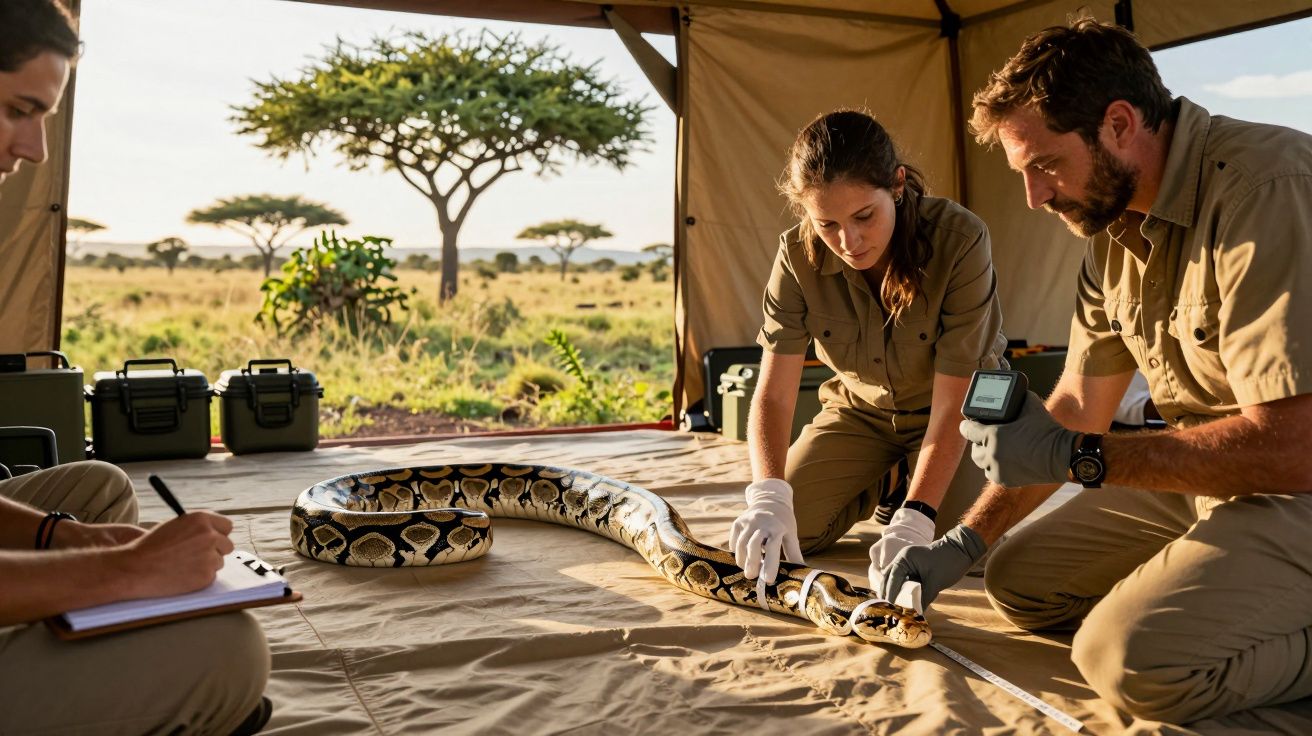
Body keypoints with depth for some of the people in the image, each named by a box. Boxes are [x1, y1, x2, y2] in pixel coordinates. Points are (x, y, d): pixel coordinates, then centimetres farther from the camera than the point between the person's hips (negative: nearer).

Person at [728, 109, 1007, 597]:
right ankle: (871, 490, 20)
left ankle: (906, 494, 10)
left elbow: (952, 404, -32)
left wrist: (914, 521, -42)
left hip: (957, 406, -2)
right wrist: (768, 495, -43)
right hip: (861, 407, 3)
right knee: (764, 539, -8)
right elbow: (773, 395, -25)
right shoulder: (799, 257, -23)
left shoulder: (960, 240, -33)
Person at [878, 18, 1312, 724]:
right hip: (1202, 482, 9)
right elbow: (1077, 406, 9)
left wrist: (1078, 458, -23)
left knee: (1132, 659, -27)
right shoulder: (1113, 230, 4)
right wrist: (964, 540, 5)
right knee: (1018, 582, 7)